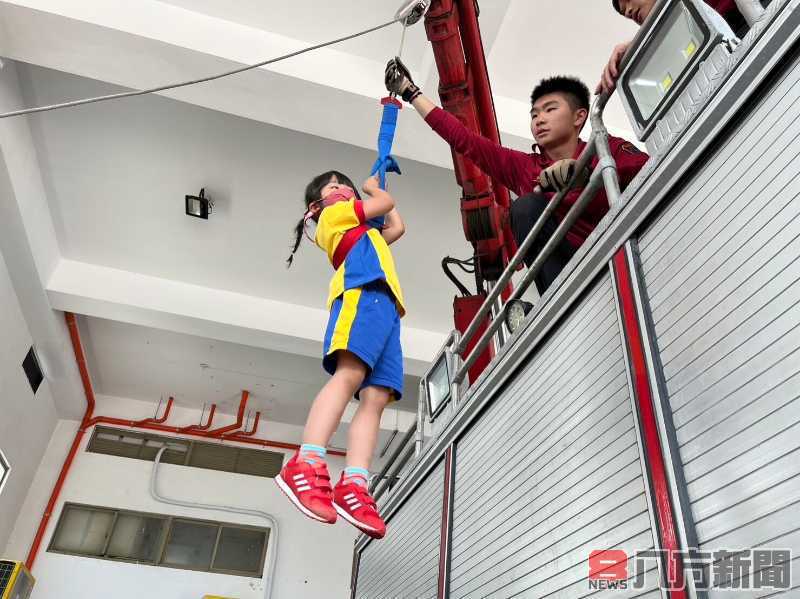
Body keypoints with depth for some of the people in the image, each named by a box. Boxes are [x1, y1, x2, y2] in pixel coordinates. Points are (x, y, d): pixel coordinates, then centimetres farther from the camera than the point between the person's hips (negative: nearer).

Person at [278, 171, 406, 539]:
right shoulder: (334, 212, 21)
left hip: (385, 305, 8)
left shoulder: (363, 231, 43)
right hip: (364, 291, -8)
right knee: (349, 374, -30)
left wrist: (373, 189, 57)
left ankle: (354, 487, -26)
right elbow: (385, 204, 19)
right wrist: (373, 188, 42)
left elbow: (397, 226, 47)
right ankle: (306, 465, -41)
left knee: (376, 397, -13)